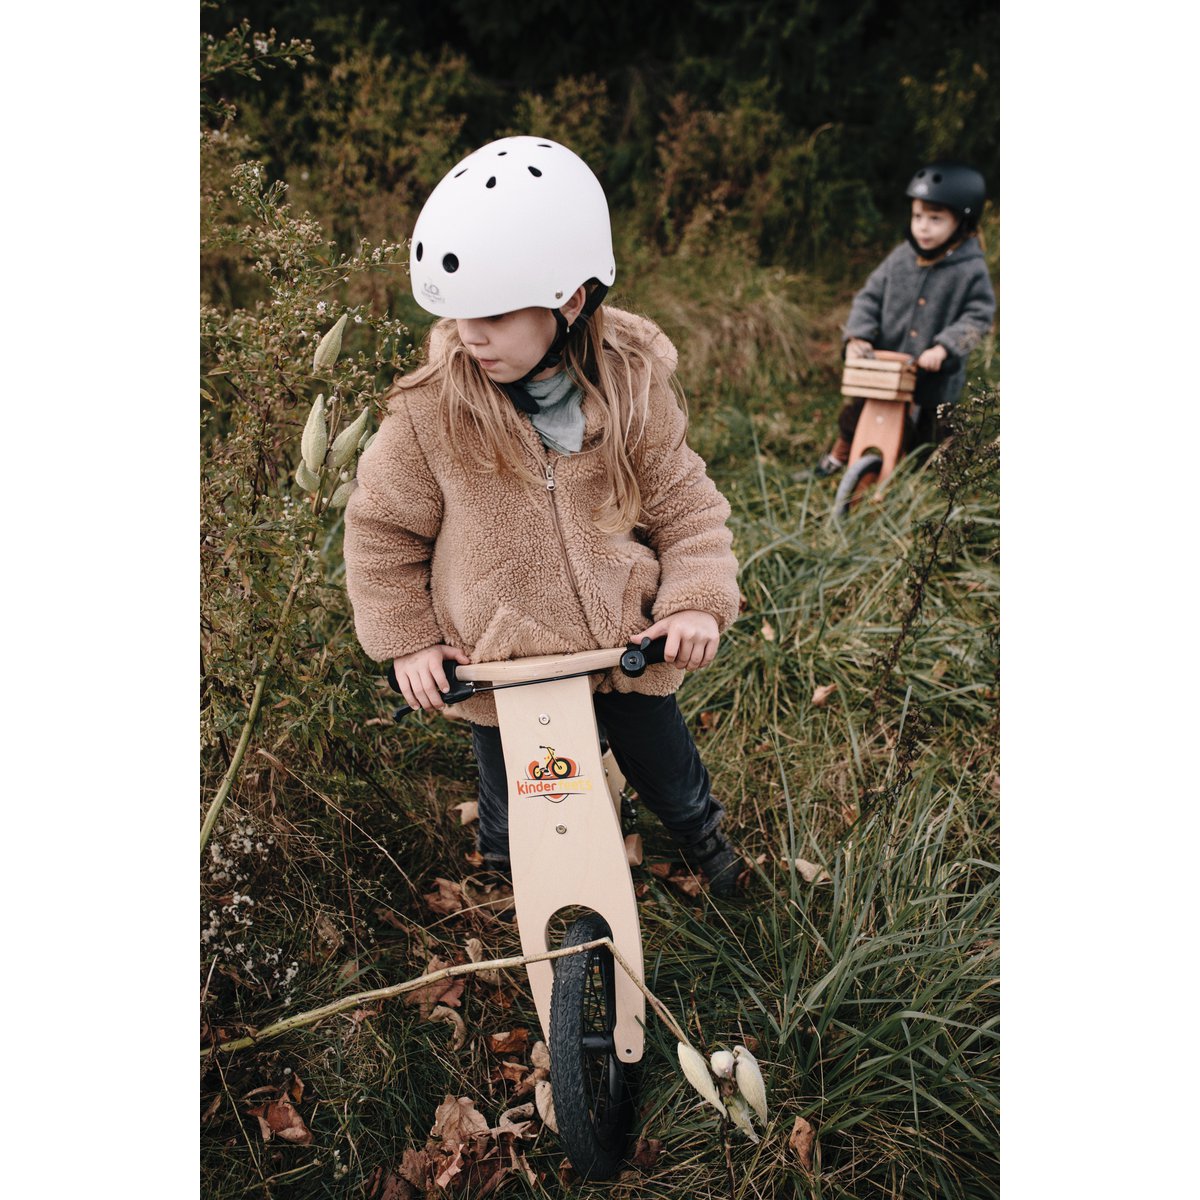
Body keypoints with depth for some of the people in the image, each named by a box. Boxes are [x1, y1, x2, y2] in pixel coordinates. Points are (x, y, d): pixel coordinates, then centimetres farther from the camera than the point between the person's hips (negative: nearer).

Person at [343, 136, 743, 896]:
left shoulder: (631, 387, -15)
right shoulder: (432, 411, -18)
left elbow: (684, 503, -6)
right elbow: (382, 527, -4)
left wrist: (699, 599, -18)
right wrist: (406, 638, -3)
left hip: (626, 647, 1)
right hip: (500, 662, -1)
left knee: (669, 774, 23)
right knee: (520, 822, 17)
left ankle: (703, 834, 59)